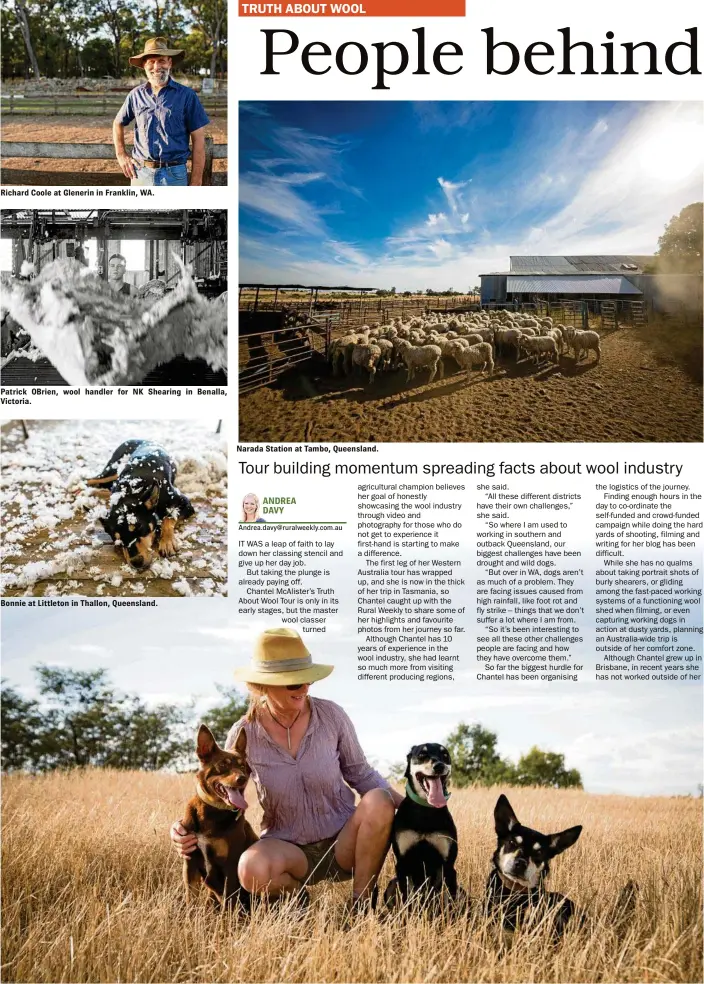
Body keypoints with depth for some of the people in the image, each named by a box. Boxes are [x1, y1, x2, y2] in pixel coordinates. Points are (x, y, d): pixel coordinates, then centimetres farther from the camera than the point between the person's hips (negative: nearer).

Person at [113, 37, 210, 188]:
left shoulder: (186, 95, -2)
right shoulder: (137, 94, 6)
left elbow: (198, 141, -3)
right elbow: (118, 124, 23)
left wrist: (195, 183, -7)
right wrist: (121, 154, 10)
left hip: (174, 175, -3)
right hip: (140, 173, 3)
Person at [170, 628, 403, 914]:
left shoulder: (331, 715, -10)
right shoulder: (245, 734, -11)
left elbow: (359, 773, 3)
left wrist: (409, 804, -11)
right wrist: (189, 830, -19)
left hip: (343, 842, 1)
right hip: (288, 848, 0)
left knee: (378, 801, -30)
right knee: (252, 868, -35)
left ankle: (362, 903, -9)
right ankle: (296, 896, 3)